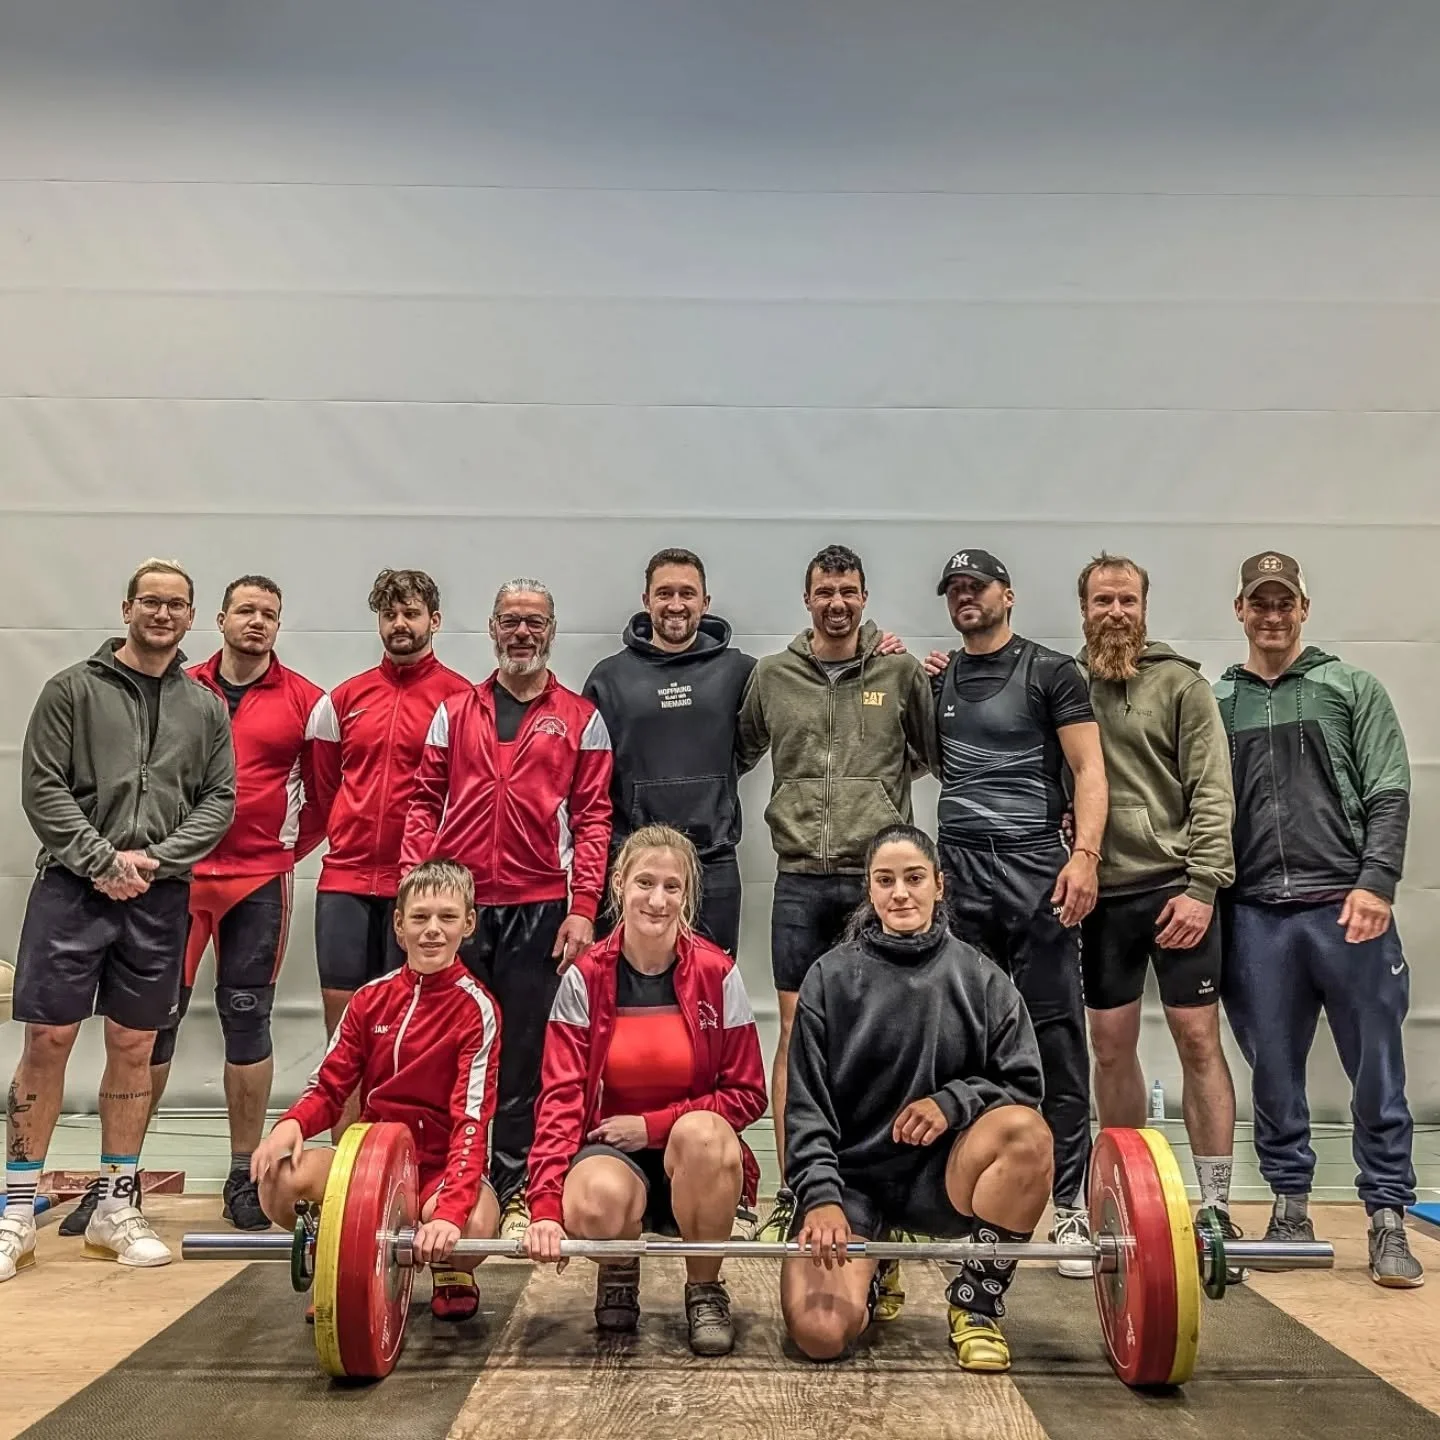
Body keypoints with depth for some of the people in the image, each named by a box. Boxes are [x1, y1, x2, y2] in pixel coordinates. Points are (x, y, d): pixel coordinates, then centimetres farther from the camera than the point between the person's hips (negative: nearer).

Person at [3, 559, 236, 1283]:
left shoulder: (206, 708, 10)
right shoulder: (73, 688, 3)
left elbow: (219, 801, 6)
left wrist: (153, 857, -8)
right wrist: (101, 858, -12)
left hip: (160, 896, 3)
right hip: (71, 886, -2)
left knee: (134, 1047, 8)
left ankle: (115, 1207, 18)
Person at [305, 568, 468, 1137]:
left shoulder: (460, 697, -1)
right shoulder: (344, 699, 12)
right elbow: (325, 785, 19)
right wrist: (349, 835, 14)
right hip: (345, 876, 4)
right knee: (341, 1005, 4)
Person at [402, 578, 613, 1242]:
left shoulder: (580, 718, 7)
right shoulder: (455, 711, 13)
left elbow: (593, 818, 3)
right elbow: (425, 804, 11)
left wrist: (583, 908, -5)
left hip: (539, 909, -2)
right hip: (457, 905, 2)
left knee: (524, 1056, 3)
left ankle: (514, 1192, 14)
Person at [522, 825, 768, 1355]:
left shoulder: (717, 974, -8)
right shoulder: (585, 978, -7)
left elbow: (747, 1093, -5)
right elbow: (561, 1096, -12)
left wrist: (653, 1125, -14)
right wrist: (545, 1206, -24)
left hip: (696, 1154, 0)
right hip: (612, 1150, 0)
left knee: (702, 1132, -36)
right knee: (594, 1202, -35)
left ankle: (705, 1290, -7)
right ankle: (619, 1270, 6)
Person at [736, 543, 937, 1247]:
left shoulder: (902, 672, 4)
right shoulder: (772, 676, 8)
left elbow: (931, 752, 14)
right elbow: (740, 754, 18)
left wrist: (880, 783, 4)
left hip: (878, 877, -1)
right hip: (800, 878, 1)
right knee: (796, 1031, 3)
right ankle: (791, 1193, 11)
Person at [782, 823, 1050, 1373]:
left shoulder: (980, 978, 2)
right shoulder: (831, 978, -1)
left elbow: (1022, 1084, 1)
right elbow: (806, 1105, -4)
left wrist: (953, 1101, -17)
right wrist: (821, 1198, -18)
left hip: (942, 1173, 1)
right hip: (851, 1175, -1)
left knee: (1028, 1130, -31)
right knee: (820, 1332, -24)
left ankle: (977, 1306, -8)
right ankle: (868, 1272, 15)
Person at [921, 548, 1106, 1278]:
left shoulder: (1049, 671, 2)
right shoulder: (936, 680, 15)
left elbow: (1088, 769, -4)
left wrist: (1085, 854, -17)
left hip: (1035, 868, -4)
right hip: (958, 870, 4)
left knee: (1054, 1040, -3)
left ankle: (1070, 1206, 2)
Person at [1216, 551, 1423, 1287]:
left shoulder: (1352, 688, 7)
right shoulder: (1214, 702, 11)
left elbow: (1388, 795, -1)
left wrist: (1375, 882, -11)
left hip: (1347, 906, -1)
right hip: (1256, 915, 2)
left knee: (1376, 1070, 2)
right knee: (1274, 1072, 8)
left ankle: (1387, 1219, 12)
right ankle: (1290, 1207, 20)